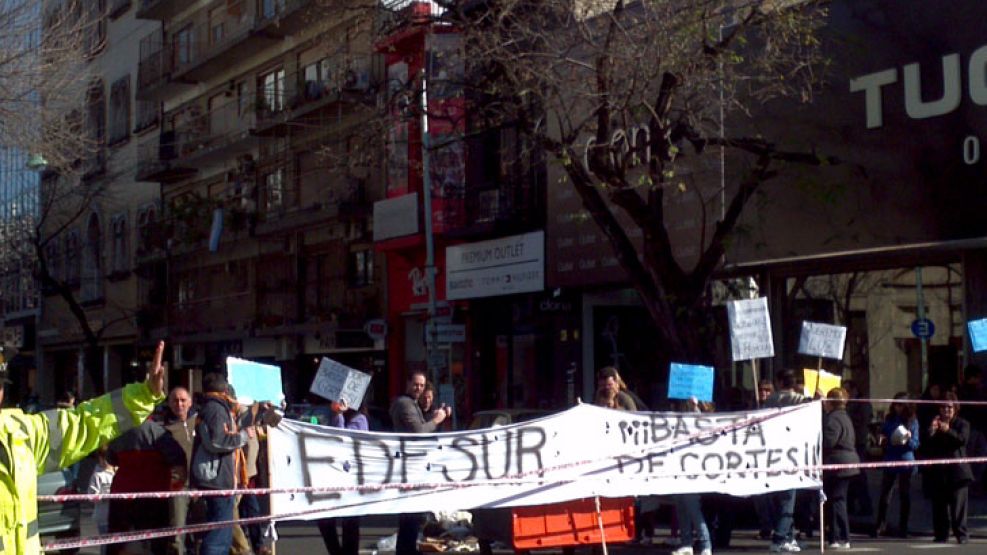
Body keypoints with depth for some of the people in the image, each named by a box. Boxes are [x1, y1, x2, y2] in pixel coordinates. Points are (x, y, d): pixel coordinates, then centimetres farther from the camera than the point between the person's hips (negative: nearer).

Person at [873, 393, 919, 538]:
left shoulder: (912, 421, 1)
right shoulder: (889, 419, 8)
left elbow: (915, 445, 0)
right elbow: (883, 436, 16)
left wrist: (908, 439, -20)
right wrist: (882, 441, -6)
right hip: (890, 461, 2)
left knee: (905, 495, 4)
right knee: (885, 494, -2)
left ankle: (903, 527, 12)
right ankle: (880, 526, 4)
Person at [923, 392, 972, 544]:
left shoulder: (962, 424, 7)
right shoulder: (934, 424, 15)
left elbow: (963, 439, -13)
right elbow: (926, 448, 6)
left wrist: (948, 430, -26)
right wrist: (931, 432, -10)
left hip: (957, 470, -3)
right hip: (938, 472, 3)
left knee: (958, 503, -6)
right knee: (939, 504, 3)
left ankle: (961, 534, -1)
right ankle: (941, 534, 9)